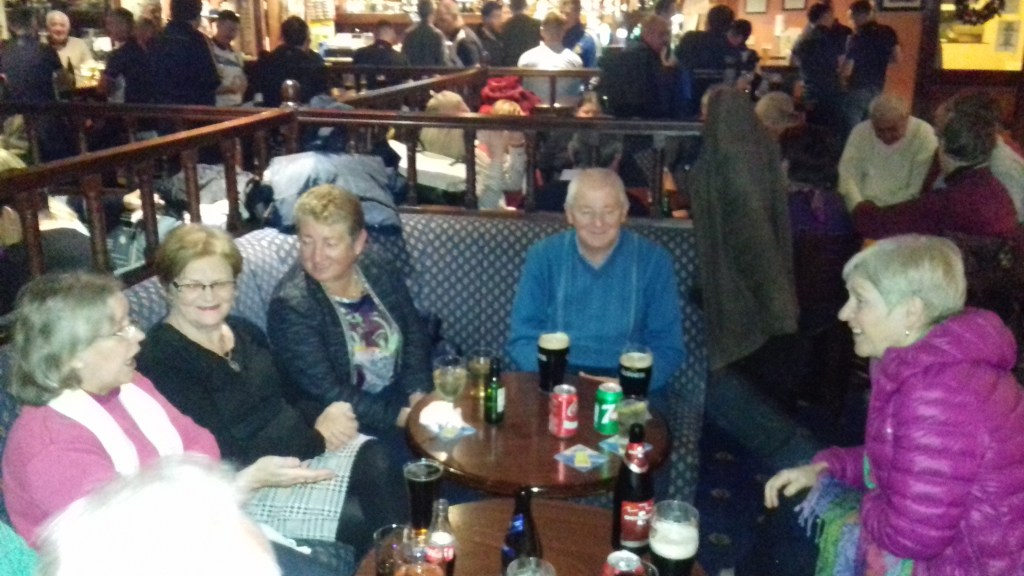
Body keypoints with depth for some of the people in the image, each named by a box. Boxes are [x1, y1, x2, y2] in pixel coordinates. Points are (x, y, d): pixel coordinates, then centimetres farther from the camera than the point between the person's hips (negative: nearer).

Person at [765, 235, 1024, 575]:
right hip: (956, 541, 9)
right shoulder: (939, 364, 2)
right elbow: (896, 457, 15)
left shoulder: (936, 393, -30)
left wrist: (861, 504, -8)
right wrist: (826, 468, 1)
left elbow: (910, 535, -28)